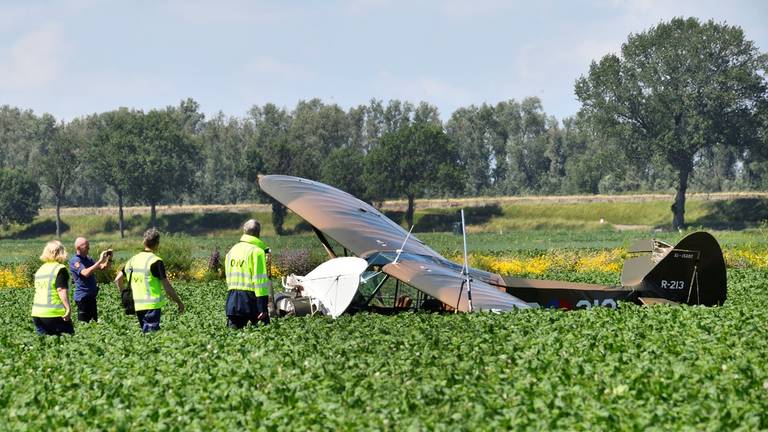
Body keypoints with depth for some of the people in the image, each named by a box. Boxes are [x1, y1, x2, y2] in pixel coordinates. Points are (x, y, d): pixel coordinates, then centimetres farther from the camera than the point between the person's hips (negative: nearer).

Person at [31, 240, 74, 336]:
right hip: (54, 314, -7)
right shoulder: (60, 269, -7)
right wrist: (68, 308, -18)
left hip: (37, 313, 7)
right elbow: (61, 290, -16)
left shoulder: (40, 269, 14)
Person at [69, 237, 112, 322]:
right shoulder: (75, 261, -13)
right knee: (83, 323, -8)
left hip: (91, 296, 9)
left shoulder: (88, 259, 13)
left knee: (94, 321, 12)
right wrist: (100, 261, -29)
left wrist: (108, 258, -6)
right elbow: (86, 273, -29)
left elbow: (103, 267, 14)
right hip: (83, 296, -9)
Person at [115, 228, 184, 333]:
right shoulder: (156, 261, -11)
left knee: (145, 332, 15)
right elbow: (167, 287, -12)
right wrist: (179, 302, -2)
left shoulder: (133, 260, 10)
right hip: (152, 305, -7)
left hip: (137, 305, 7)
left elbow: (118, 279, 16)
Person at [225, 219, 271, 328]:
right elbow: (260, 280, -13)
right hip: (250, 297, -6)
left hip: (232, 299, 6)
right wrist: (263, 308, -14)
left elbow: (228, 277, 16)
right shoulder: (257, 251, -8)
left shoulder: (232, 250, 14)